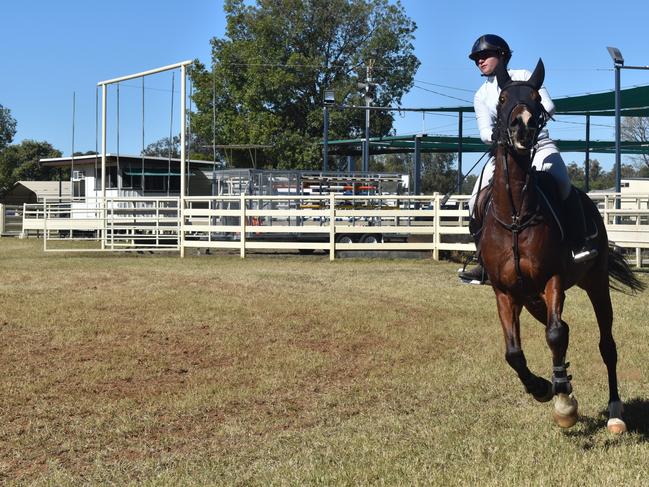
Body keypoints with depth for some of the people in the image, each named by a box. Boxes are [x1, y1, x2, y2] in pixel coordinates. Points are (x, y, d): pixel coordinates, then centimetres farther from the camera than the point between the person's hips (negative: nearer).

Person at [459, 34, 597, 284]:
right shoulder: (481, 95, 11)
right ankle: (485, 263, -2)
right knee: (477, 202, -13)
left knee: (562, 184, -32)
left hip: (539, 145, -3)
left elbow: (548, 106, -8)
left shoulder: (524, 77, 4)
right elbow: (485, 131, -2)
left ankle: (580, 244, -22)